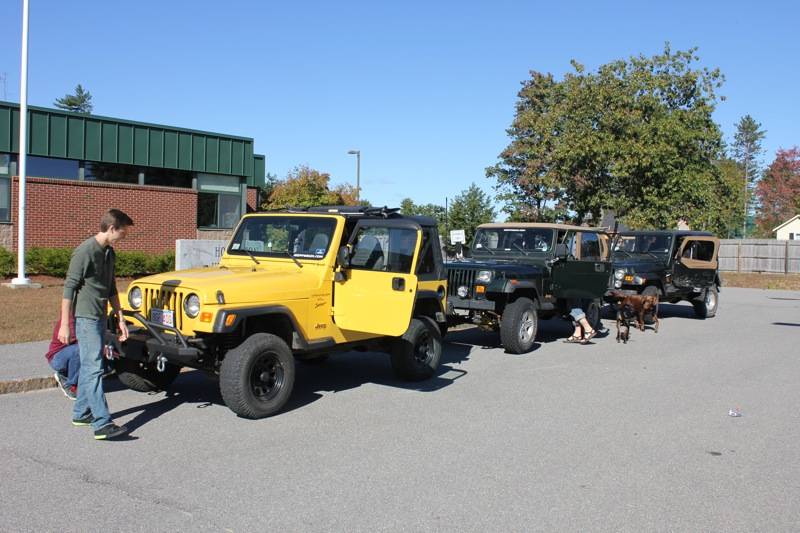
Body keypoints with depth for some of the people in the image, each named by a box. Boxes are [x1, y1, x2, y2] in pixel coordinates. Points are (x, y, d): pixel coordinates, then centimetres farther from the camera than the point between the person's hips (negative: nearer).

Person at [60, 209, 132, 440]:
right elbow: (69, 288, -16)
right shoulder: (85, 252, -16)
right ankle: (102, 424, -15)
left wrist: (120, 318, 16)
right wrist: (64, 324, -17)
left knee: (89, 366, 15)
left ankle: (81, 413, 26)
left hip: (100, 317, 9)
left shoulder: (109, 253, 11)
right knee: (94, 369, -12)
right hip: (86, 317, -9)